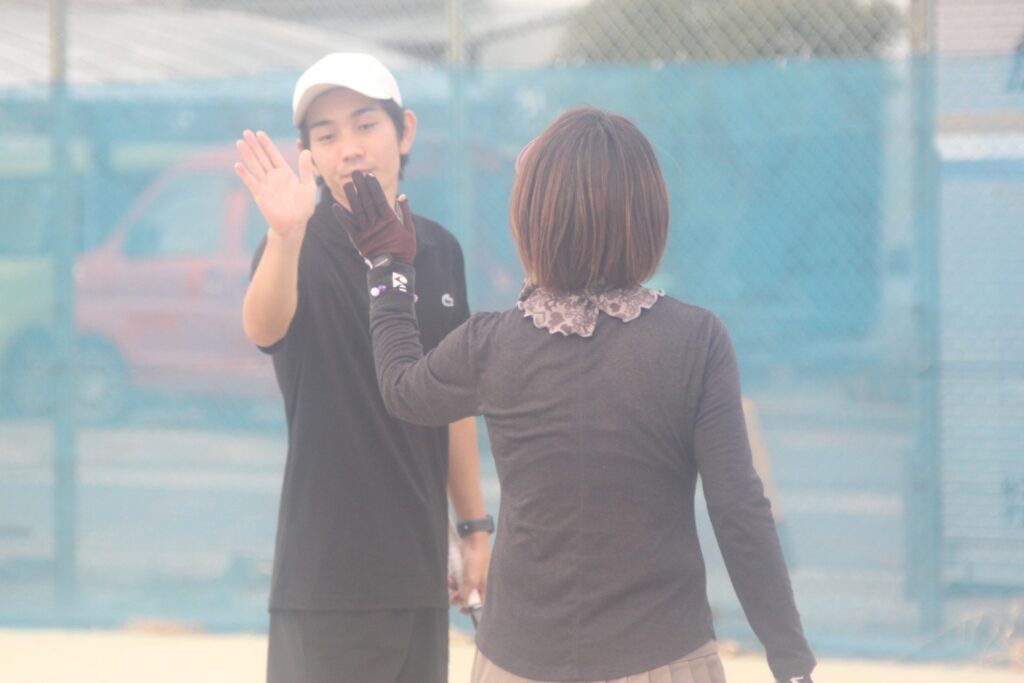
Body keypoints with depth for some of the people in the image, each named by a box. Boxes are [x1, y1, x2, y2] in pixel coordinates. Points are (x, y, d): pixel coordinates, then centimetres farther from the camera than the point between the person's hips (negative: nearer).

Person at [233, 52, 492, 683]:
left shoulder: (439, 251, 8)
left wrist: (476, 528, 16)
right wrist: (286, 231, -51)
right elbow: (264, 327, -32)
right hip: (330, 577, -5)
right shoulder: (305, 247, -10)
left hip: (420, 562, 5)